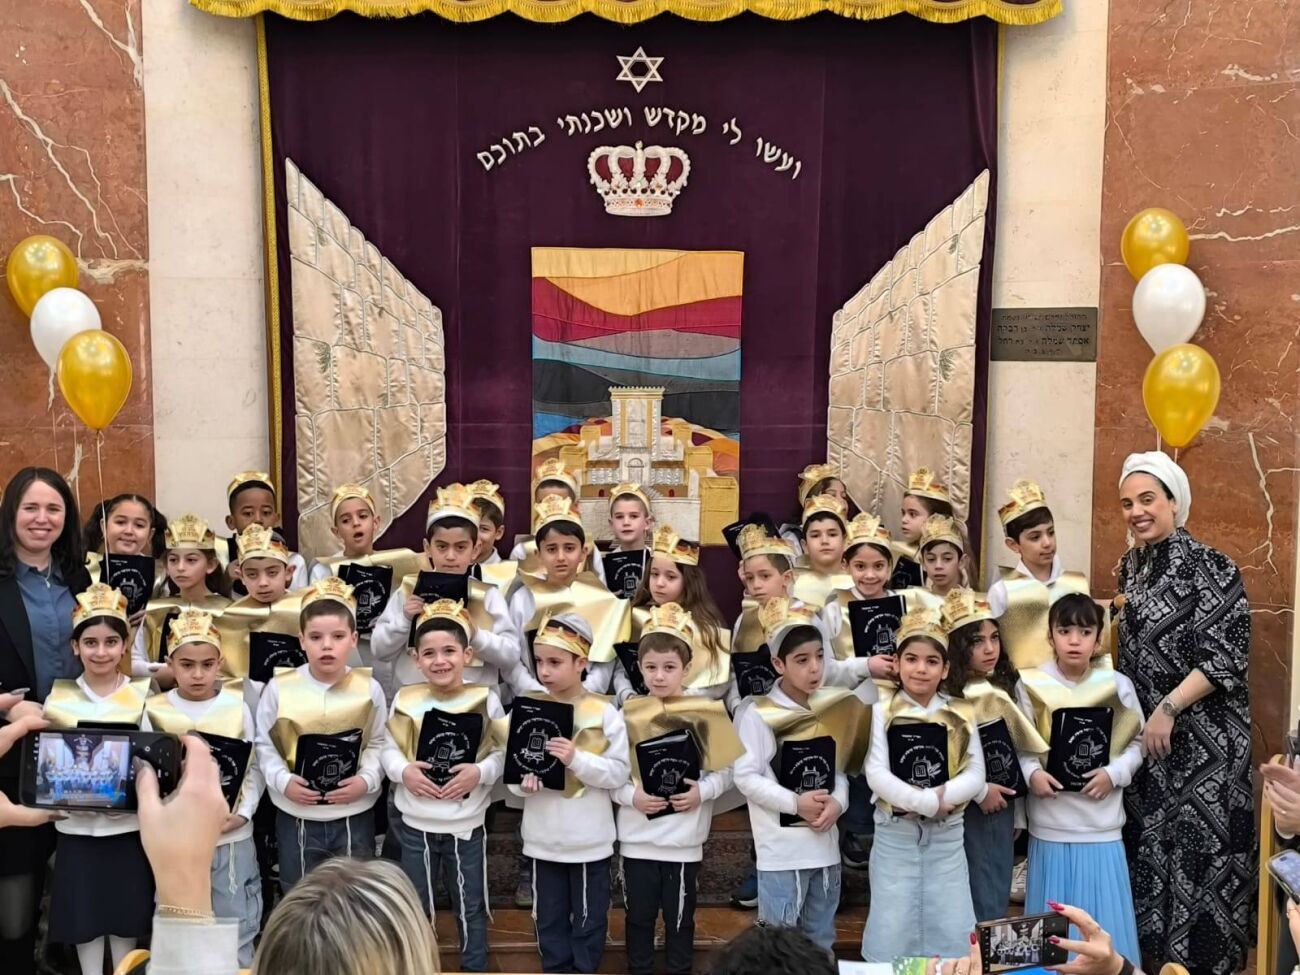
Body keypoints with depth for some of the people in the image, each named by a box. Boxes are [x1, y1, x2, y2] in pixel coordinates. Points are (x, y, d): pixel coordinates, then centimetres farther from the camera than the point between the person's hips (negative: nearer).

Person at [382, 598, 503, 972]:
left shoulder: (486, 700, -9)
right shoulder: (404, 699, -5)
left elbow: (503, 752, -6)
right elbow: (386, 747, 0)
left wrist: (481, 772, -24)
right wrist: (402, 770, -18)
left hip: (467, 825, -1)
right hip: (416, 824, 2)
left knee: (470, 909, 15)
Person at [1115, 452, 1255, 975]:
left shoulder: (1210, 568, -13)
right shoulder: (1131, 567, 8)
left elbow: (1226, 659, -16)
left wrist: (1167, 709, -18)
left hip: (1203, 740, -6)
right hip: (1144, 733, 7)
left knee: (1199, 849, -2)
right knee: (1147, 847, 12)